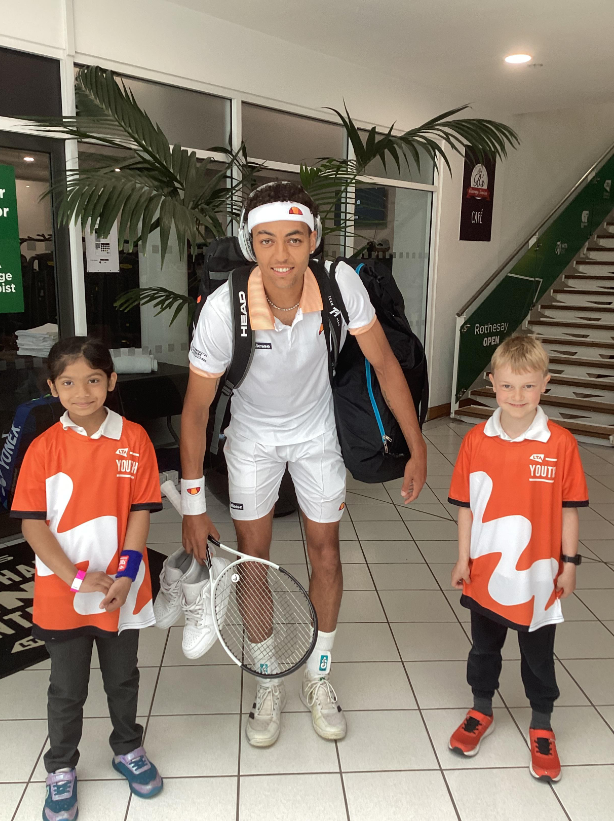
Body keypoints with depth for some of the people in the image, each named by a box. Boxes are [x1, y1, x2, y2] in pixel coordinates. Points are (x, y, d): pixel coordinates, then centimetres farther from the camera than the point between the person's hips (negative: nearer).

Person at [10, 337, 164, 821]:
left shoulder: (134, 439, -7)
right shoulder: (44, 448, -10)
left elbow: (141, 510, -6)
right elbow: (32, 523, -10)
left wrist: (125, 573, -15)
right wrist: (77, 577, -18)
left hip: (121, 591, 1)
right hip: (62, 594, -1)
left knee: (124, 678, 21)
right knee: (67, 690, 17)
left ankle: (128, 749, 46)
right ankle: (61, 770, 40)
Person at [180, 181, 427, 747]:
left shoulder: (340, 283, -27)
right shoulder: (224, 308, -30)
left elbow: (384, 364, -13)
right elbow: (196, 407, -19)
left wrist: (417, 448, -12)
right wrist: (193, 506, -14)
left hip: (316, 429, 1)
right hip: (252, 434, -1)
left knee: (326, 553, 8)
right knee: (253, 556, 6)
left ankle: (319, 678, 31)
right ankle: (269, 685, 28)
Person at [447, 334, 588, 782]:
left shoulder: (561, 443, -13)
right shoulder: (476, 440, -9)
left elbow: (569, 509, -5)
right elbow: (466, 506, -2)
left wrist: (569, 563, -2)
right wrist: (464, 559, 0)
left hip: (538, 576, -1)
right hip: (486, 573, 2)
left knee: (539, 656, 17)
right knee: (484, 647, 21)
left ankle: (541, 726, 40)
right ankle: (482, 712, 44)